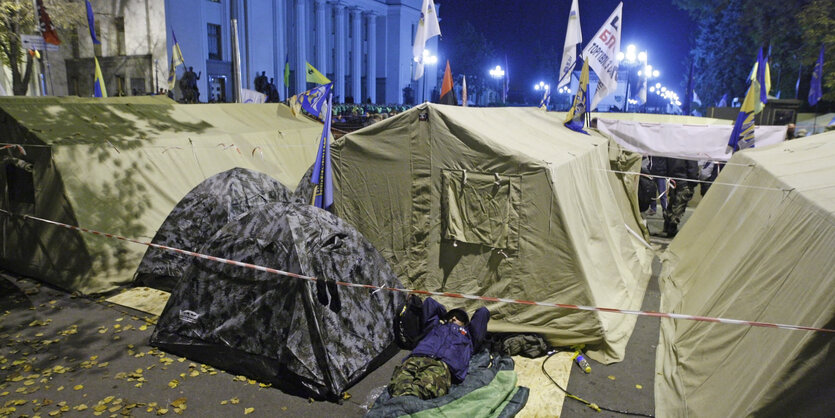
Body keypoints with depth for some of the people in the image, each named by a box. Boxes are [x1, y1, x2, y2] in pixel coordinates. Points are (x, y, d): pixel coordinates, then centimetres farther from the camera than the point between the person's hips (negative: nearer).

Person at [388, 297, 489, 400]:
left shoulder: (468, 334, 41)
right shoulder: (435, 324, 43)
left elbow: (483, 312, 48)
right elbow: (429, 302, 57)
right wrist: (444, 313, 65)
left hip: (443, 364, -3)